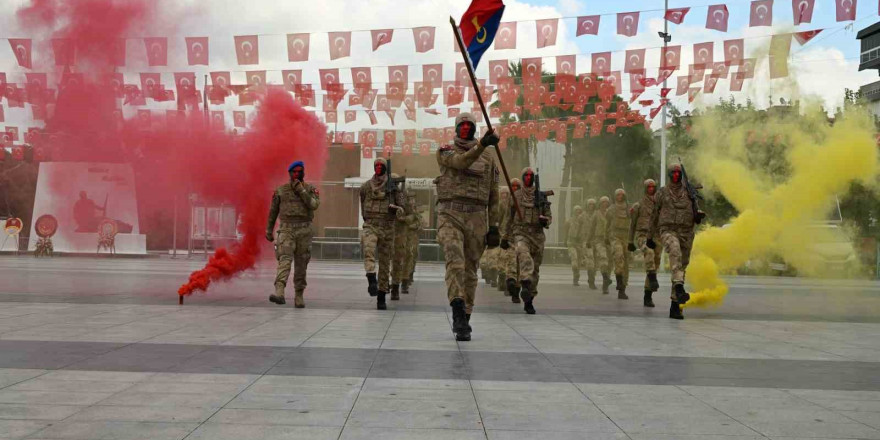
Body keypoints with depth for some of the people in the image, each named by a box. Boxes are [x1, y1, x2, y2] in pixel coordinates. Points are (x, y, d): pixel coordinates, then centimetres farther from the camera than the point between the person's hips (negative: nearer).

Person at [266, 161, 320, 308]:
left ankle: (299, 296, 16)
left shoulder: (311, 189, 6)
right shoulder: (280, 190, 7)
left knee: (301, 264, 6)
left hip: (304, 230, 1)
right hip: (286, 229, -1)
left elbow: (314, 205, -12)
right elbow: (273, 212, 13)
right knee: (285, 260, -18)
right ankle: (279, 293, -32)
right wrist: (269, 231, 14)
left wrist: (301, 190, -14)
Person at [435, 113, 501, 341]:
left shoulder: (488, 158, 13)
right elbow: (461, 162, -19)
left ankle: (462, 322, 16)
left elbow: (493, 194, 13)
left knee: (469, 271, 6)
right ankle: (459, 314, -33)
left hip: (476, 219, 2)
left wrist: (494, 227, 7)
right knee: (455, 262, -24)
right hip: (450, 216, -2)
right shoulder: (445, 152, 6)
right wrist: (482, 144, -35)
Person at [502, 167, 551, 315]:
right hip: (520, 233, -2)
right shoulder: (515, 195, 7)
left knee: (535, 269, 6)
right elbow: (509, 218, 13)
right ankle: (525, 284, -46)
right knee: (524, 256, -34)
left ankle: (529, 301, 17)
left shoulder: (541, 196, 8)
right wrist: (505, 237, 12)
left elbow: (549, 216, 12)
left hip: (537, 235, 2)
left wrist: (545, 220, -12)